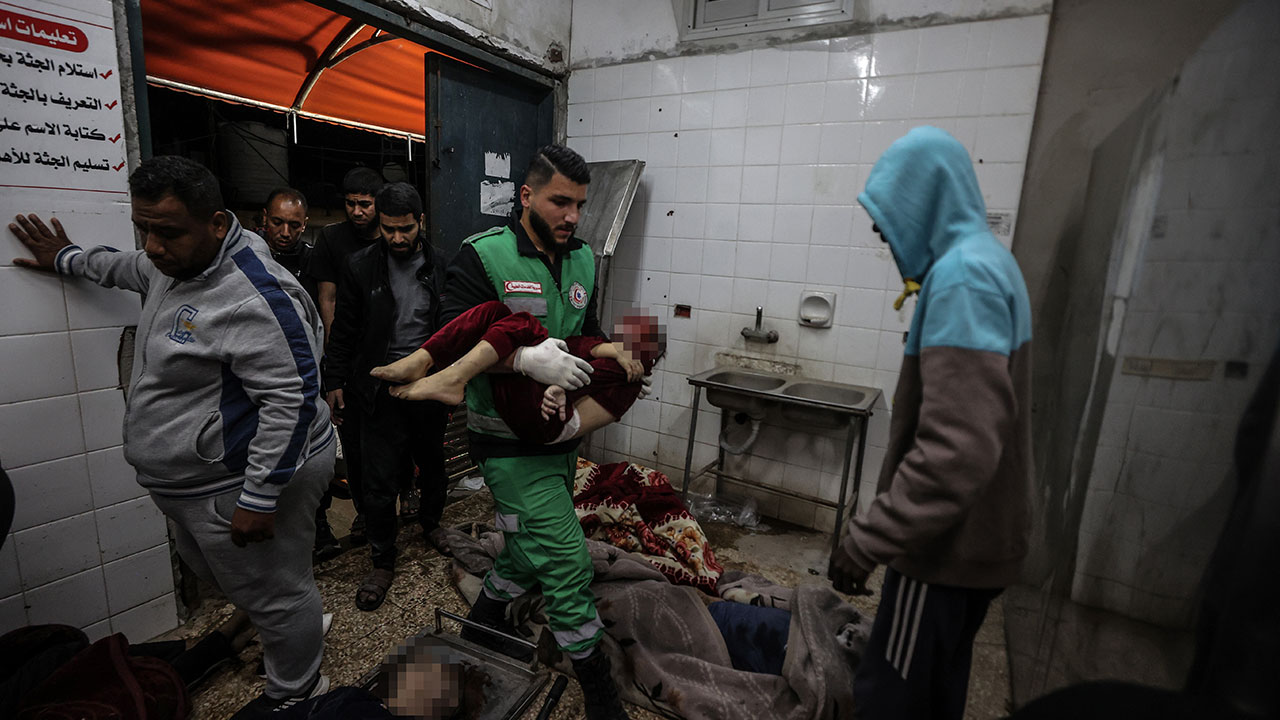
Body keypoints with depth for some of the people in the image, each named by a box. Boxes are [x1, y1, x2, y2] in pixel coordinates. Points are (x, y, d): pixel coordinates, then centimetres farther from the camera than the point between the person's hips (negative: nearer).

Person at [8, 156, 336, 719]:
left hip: (245, 482, -11)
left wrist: (257, 499, -28)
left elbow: (291, 400, -31)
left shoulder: (255, 297, -30)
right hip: (191, 481, 11)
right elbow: (133, 269, 31)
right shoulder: (178, 260, 4)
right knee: (219, 575, 29)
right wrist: (66, 259, 40)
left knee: (273, 596, 9)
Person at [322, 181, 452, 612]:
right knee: (379, 479, 2)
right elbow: (343, 331, 4)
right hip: (381, 388, -1)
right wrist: (335, 382, 3)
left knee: (433, 464, 17)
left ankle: (430, 521, 45)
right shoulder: (361, 266, -2)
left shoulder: (440, 266, 0)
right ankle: (383, 563, 19)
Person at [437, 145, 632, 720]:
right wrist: (526, 357, -31)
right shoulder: (482, 257, -12)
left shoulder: (582, 260, 8)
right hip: (510, 441, -7)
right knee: (567, 560, -4)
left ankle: (484, 627, 50)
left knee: (532, 548, 22)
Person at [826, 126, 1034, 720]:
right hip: (973, 540, 10)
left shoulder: (961, 277, -21)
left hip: (949, 546, -10)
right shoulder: (988, 261, 12)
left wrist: (867, 540, -25)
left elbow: (957, 452, -30)